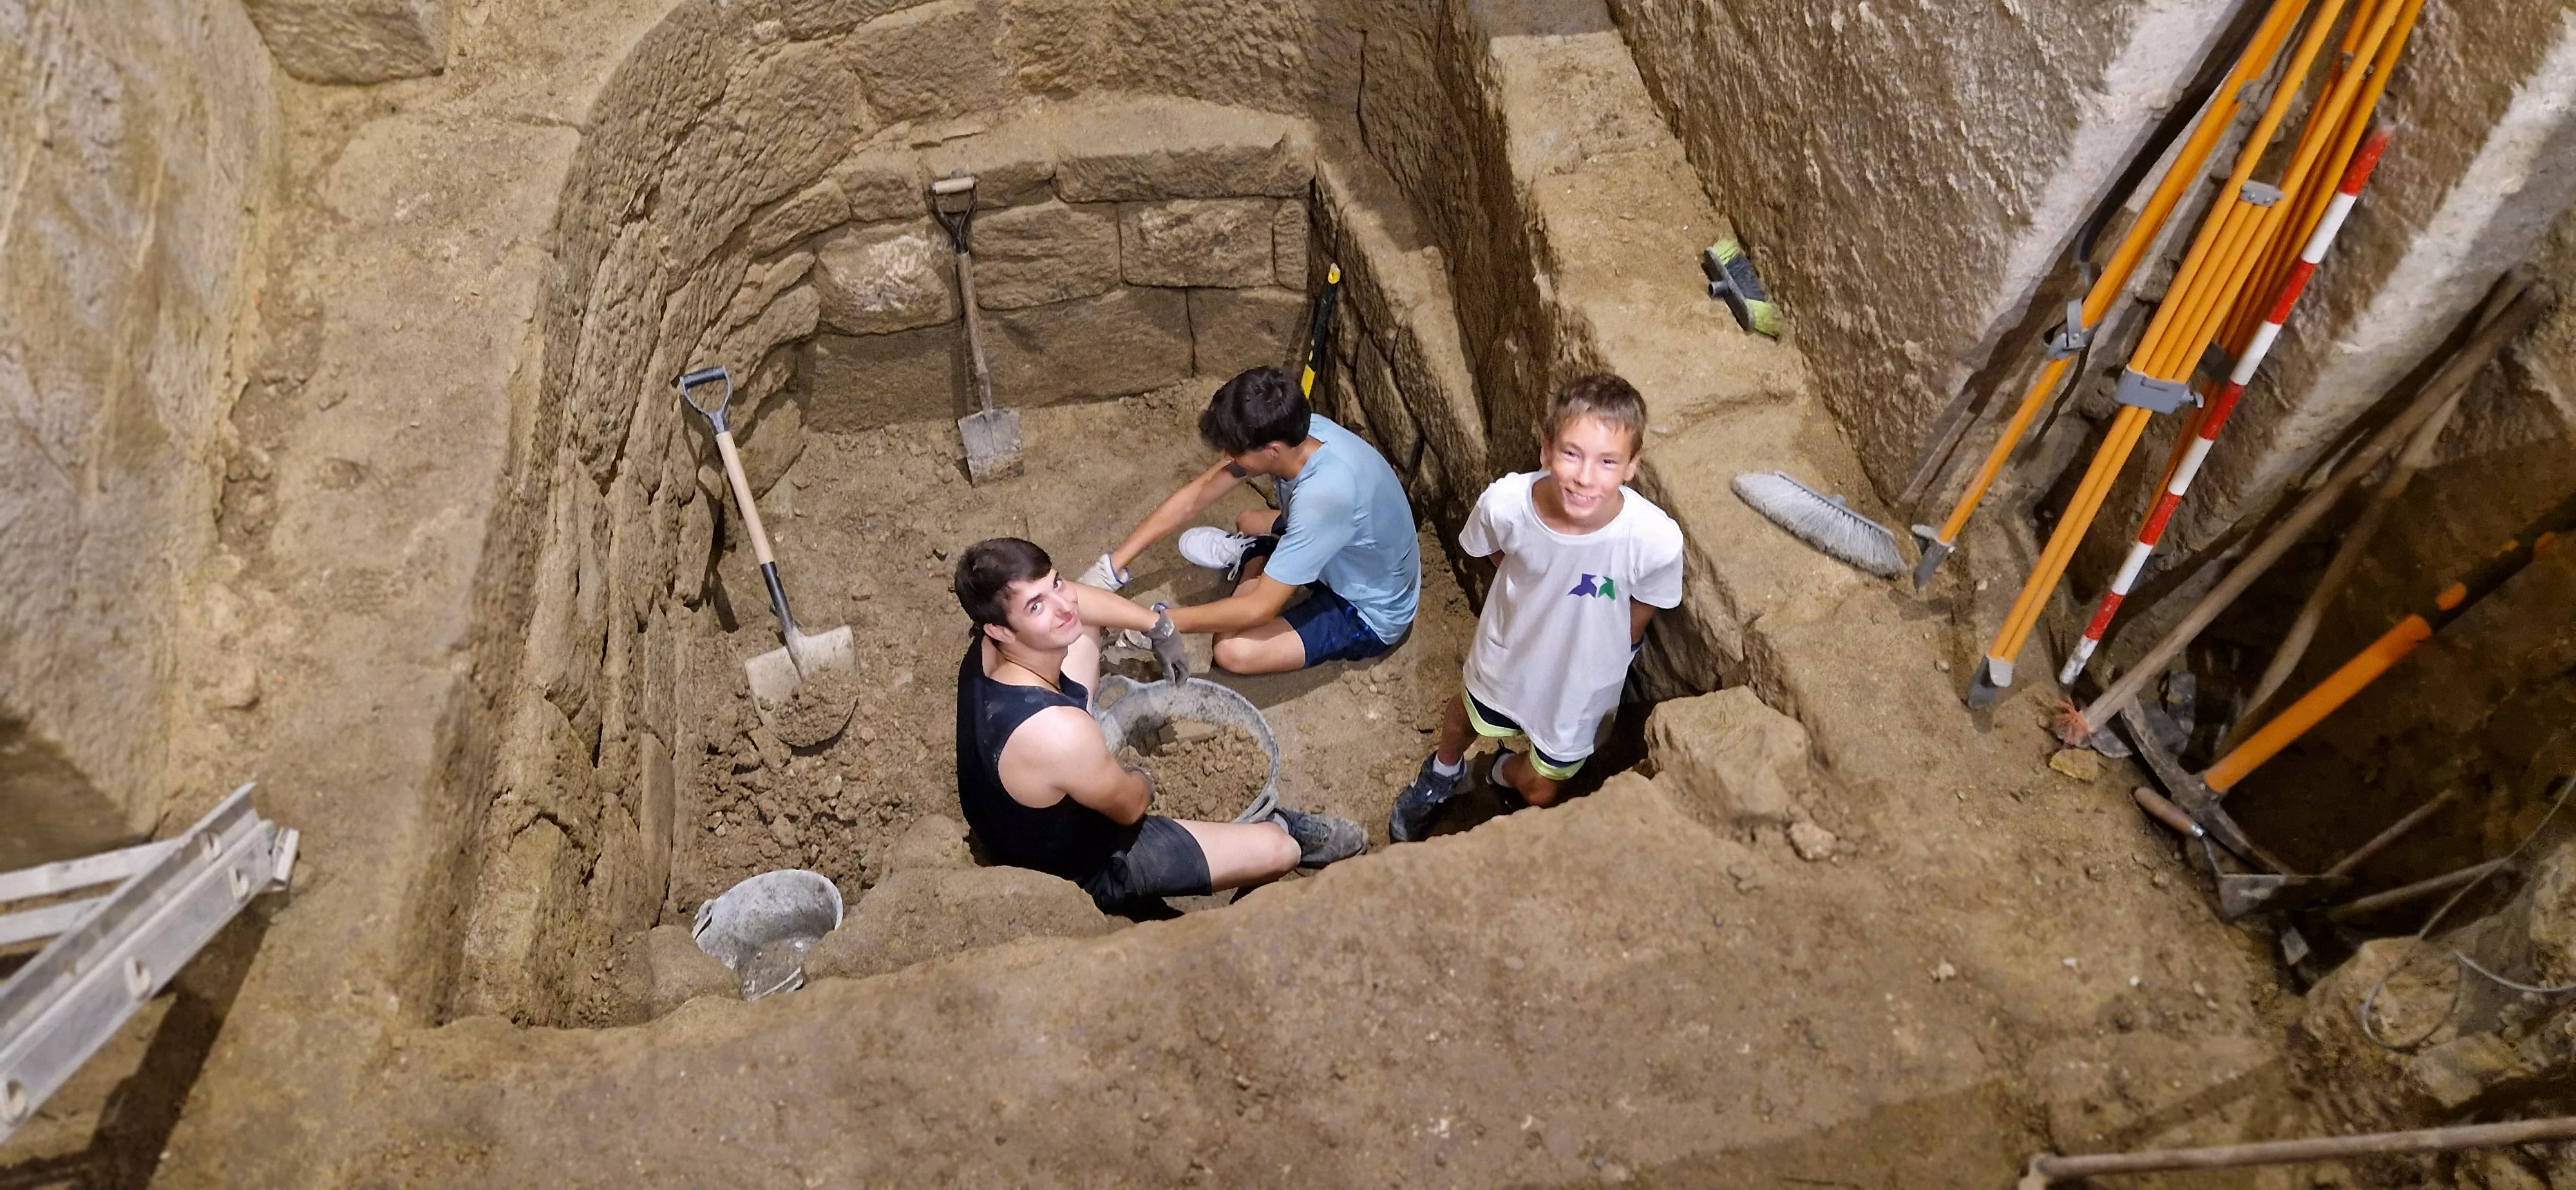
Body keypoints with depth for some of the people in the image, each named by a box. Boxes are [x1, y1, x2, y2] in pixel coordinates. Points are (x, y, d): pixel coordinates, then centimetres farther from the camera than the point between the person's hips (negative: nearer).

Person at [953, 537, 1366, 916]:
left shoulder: (988, 647, -21)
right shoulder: (1058, 733, -43)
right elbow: (1130, 807, -22)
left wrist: (1156, 624, -1)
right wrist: (1144, 780, 0)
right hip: (1082, 867, -7)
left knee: (1081, 634, 9)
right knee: (1279, 850, -3)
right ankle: (1279, 828, 33)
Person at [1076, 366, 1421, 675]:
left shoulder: (1324, 495, -41)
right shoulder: (1292, 431, -18)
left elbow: (1261, 608, -34)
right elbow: (1196, 495, -9)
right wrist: (1114, 563, -10)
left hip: (1371, 613, -7)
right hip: (1345, 555, 8)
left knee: (1233, 650, -21)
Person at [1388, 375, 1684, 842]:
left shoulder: (1656, 540, -38)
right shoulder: (1504, 502, -34)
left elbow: (1634, 623, -15)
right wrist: (1533, 598, -1)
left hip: (1579, 680, 0)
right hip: (1507, 653, 1)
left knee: (1539, 793, 23)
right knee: (1468, 715, 32)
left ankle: (1507, 772, 60)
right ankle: (1443, 772, 67)